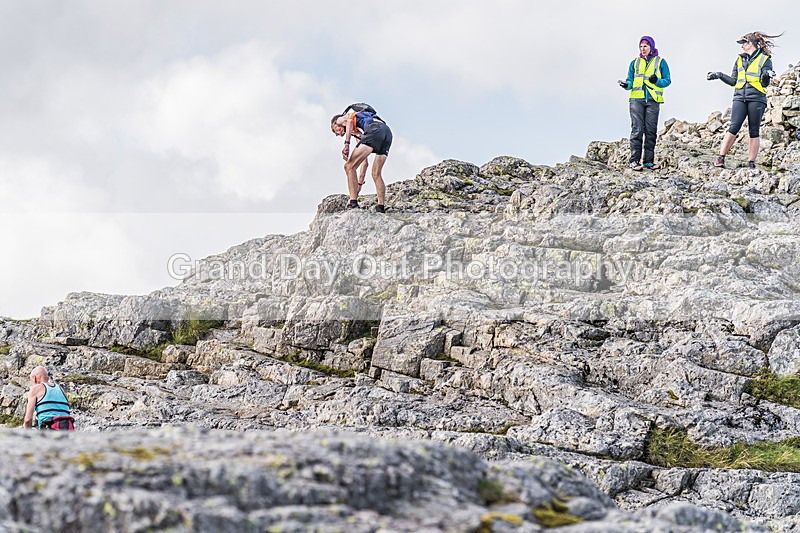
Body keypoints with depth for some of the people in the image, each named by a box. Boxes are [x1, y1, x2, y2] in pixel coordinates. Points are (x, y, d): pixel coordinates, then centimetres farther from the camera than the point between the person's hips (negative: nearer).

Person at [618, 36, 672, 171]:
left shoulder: (660, 62, 11)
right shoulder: (635, 63, 17)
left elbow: (667, 80, 7)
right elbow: (630, 81, 16)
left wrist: (657, 81, -12)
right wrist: (626, 85, -7)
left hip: (653, 100, -1)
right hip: (636, 99, 1)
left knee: (651, 131, -2)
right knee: (637, 130, -8)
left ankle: (649, 161, 1)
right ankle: (634, 161, -9)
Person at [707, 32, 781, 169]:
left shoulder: (765, 59, 6)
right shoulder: (740, 59, 20)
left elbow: (765, 83, 0)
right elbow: (733, 81, 22)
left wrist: (766, 76, -21)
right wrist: (719, 75, 13)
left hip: (756, 98, -3)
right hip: (740, 97, 3)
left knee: (754, 132, -1)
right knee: (733, 128, -10)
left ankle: (751, 163, 1)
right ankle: (721, 158, -10)